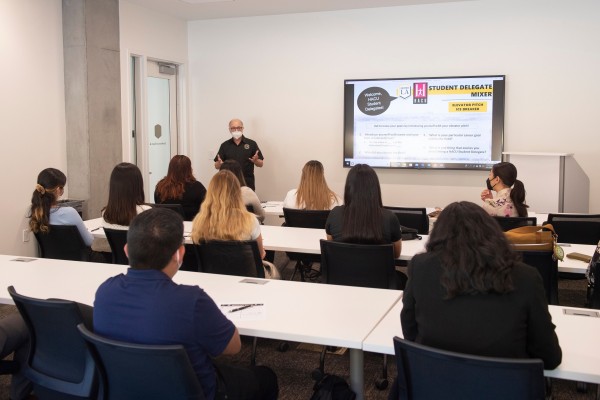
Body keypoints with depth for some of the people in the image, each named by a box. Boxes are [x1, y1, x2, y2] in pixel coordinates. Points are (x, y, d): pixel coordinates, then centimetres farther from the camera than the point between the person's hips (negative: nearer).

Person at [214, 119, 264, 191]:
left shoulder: (251, 144, 3)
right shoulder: (225, 145, 8)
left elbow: (260, 164, 5)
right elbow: (216, 166, 8)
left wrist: (255, 160, -17)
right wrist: (220, 163, -15)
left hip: (248, 184, -1)